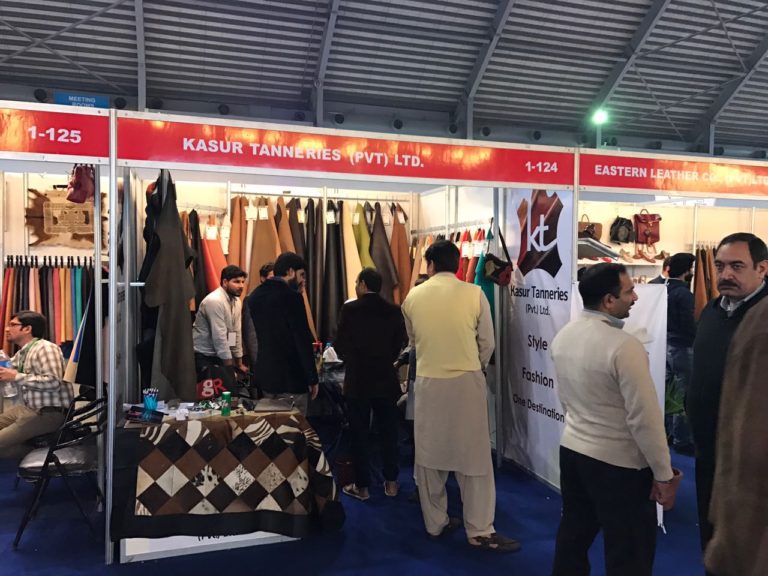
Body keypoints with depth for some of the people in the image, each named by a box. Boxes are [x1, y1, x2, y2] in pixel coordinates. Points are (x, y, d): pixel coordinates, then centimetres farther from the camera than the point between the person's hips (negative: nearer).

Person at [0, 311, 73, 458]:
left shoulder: (45, 348, -13)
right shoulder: (19, 354, 14)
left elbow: (53, 382, -25)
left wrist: (17, 377, -18)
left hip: (50, 413, -10)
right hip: (27, 408, 10)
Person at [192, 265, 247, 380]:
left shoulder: (236, 301, 3)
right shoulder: (214, 301, -22)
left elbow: (236, 333, 7)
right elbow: (220, 337, -22)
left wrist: (239, 363, 9)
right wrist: (230, 368, -19)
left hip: (220, 354, 7)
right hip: (203, 356, -7)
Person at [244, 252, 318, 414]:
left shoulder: (254, 296, 9)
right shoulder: (291, 296, -14)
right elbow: (303, 340, -16)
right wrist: (312, 378, -9)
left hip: (265, 375, 8)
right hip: (291, 377, -8)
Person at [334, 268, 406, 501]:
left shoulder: (350, 309, -10)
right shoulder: (394, 310, -1)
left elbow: (340, 346, -8)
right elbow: (399, 343, 2)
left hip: (357, 380, -3)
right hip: (386, 379, 3)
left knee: (359, 433, 7)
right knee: (388, 432, 13)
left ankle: (362, 486, 14)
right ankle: (391, 482, 20)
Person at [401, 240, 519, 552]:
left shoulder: (413, 297, 1)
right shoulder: (474, 293, -6)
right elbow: (487, 343, 0)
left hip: (427, 381, 3)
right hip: (466, 381, -2)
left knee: (429, 453, 13)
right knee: (473, 455, 6)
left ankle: (435, 523, 24)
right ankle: (480, 530, 11)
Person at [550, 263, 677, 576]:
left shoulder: (563, 335, -1)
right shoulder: (624, 346, -24)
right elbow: (645, 418, -20)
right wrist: (664, 474, -8)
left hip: (571, 448, 7)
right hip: (618, 462, -7)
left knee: (573, 534, 22)